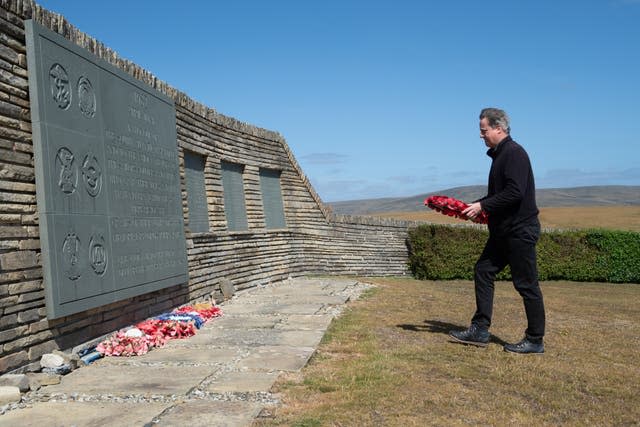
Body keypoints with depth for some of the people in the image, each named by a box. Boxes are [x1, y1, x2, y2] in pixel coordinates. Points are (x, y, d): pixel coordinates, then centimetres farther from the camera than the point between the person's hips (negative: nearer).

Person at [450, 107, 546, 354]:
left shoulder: (514, 153, -15)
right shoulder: (500, 154, 16)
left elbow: (515, 193, -24)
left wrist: (482, 206, -18)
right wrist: (475, 206, 10)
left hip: (520, 230, -10)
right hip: (503, 230, 10)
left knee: (526, 284, -2)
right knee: (483, 271, 9)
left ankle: (535, 341, 9)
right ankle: (479, 331, 14)